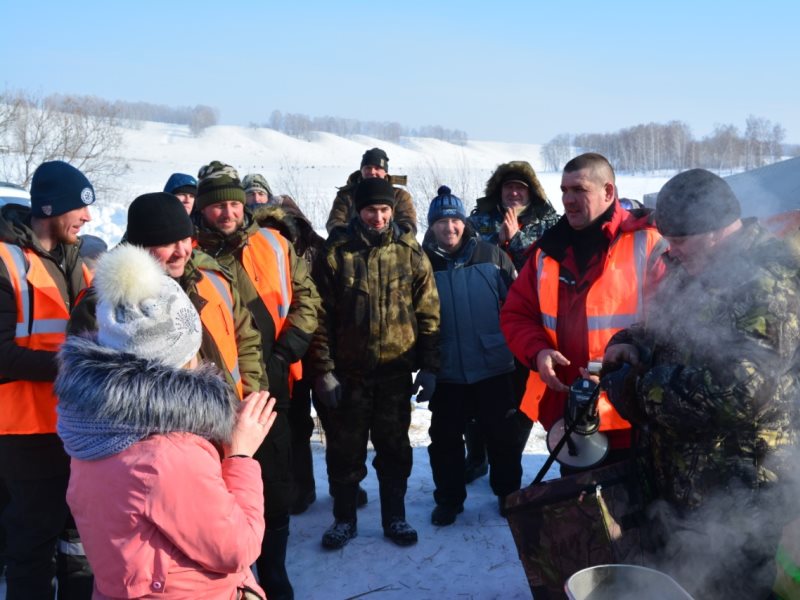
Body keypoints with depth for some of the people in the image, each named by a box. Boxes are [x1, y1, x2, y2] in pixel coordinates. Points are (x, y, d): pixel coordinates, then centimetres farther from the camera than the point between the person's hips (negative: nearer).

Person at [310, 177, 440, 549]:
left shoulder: (410, 252, 1)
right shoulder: (335, 253, -3)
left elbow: (428, 312, 3)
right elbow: (322, 317, -3)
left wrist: (429, 365, -1)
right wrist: (323, 370, -7)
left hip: (396, 370, 1)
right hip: (348, 372, -1)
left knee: (394, 448, 12)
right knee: (345, 449, 10)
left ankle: (394, 517, 28)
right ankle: (344, 519, 27)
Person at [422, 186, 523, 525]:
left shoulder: (491, 256, -2)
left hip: (494, 366, 0)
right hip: (447, 372, 1)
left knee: (502, 434, 11)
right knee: (445, 438, 10)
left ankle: (508, 493, 30)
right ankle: (448, 498, 27)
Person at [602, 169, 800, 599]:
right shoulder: (692, 269, 6)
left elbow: (742, 391, -35)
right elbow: (658, 330, 20)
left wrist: (641, 386, -23)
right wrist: (628, 344, -4)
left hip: (739, 501, -9)